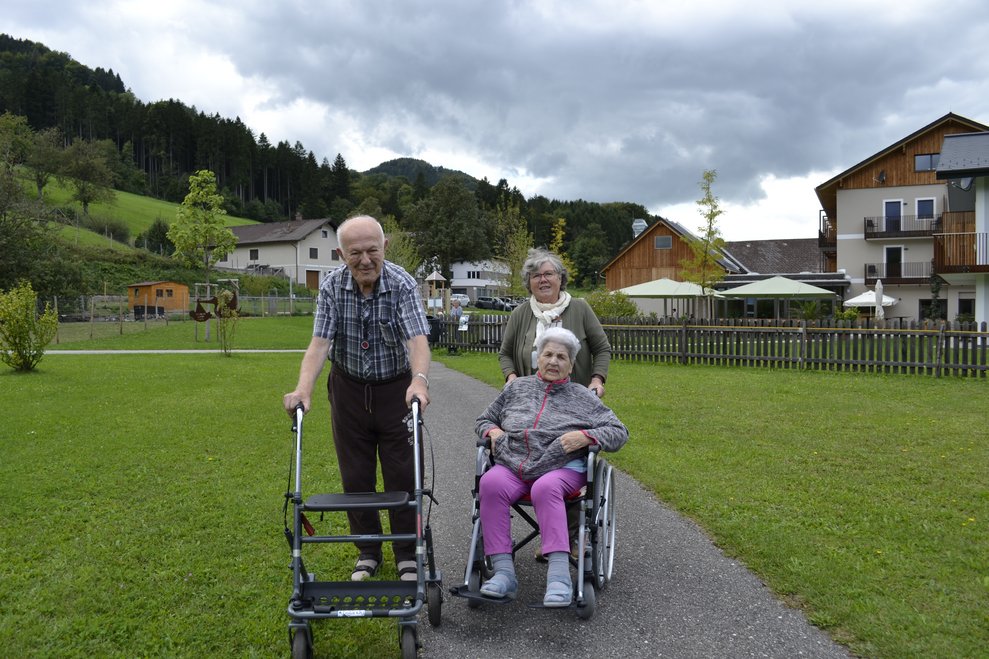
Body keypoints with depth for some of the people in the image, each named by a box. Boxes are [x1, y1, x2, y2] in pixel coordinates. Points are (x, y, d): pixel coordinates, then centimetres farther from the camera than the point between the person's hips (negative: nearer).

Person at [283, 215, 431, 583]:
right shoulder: (332, 286, -12)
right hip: (348, 389, 2)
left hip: (396, 389, -2)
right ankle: (367, 552, 25)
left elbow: (417, 339, -32)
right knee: (355, 477, 9)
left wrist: (419, 380, -52)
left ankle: (407, 556, 17)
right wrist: (303, 389, -35)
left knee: (402, 475, 2)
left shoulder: (402, 284, -19)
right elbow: (320, 343, -19)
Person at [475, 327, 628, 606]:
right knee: (490, 483, -31)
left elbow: (619, 432, 11)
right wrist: (492, 431, 7)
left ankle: (559, 575, -39)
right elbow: (483, 419, 31)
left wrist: (585, 436, -6)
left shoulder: (582, 397, 15)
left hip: (561, 468, -2)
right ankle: (503, 572, -30)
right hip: (511, 466, 2)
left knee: (545, 488, -37)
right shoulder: (517, 388, 22)